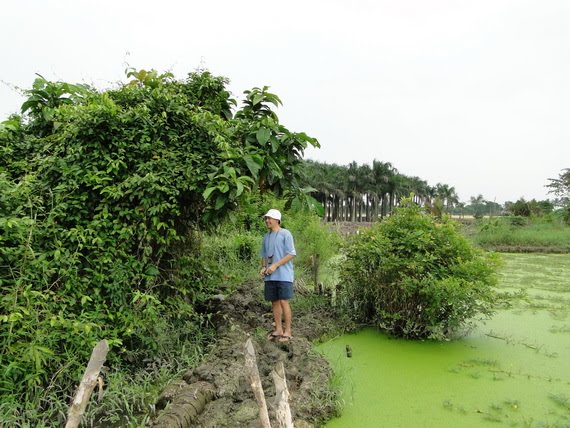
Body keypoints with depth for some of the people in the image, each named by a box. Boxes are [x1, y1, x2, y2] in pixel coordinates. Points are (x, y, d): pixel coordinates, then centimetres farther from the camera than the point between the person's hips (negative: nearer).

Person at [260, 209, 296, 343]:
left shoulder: (285, 234, -6)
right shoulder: (266, 237, 14)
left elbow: (291, 254, -11)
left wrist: (275, 266, -16)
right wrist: (263, 267, 3)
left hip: (283, 275, -6)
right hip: (270, 276, 6)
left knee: (283, 301, -7)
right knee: (274, 302, 9)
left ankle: (287, 331, 2)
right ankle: (278, 329, 19)